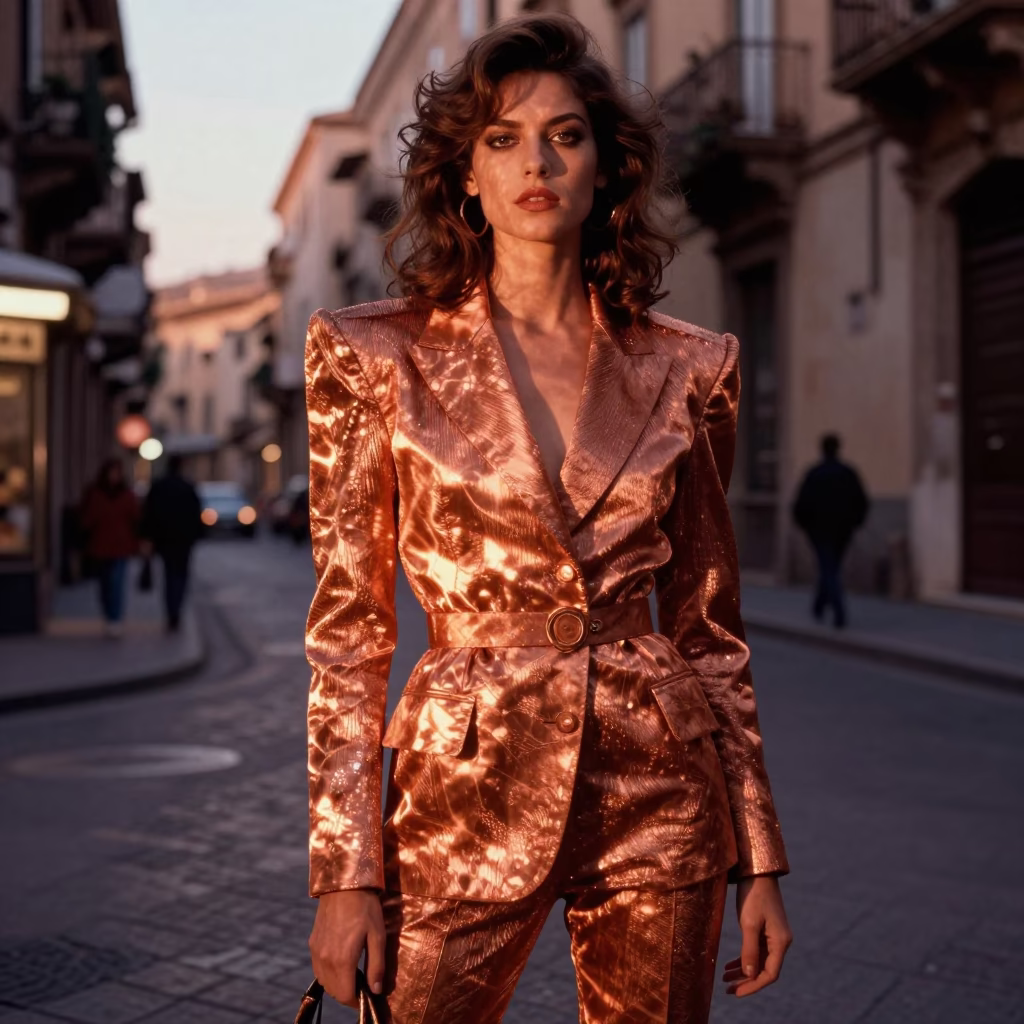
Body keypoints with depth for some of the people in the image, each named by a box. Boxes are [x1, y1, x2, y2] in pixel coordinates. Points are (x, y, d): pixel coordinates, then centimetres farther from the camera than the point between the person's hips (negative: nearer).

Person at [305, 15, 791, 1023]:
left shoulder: (685, 367, 3)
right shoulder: (378, 354, -2)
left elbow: (708, 628, 8)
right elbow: (348, 630, -2)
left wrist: (759, 857, 7)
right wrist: (346, 870, -6)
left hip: (660, 792, 2)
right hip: (470, 791, -2)